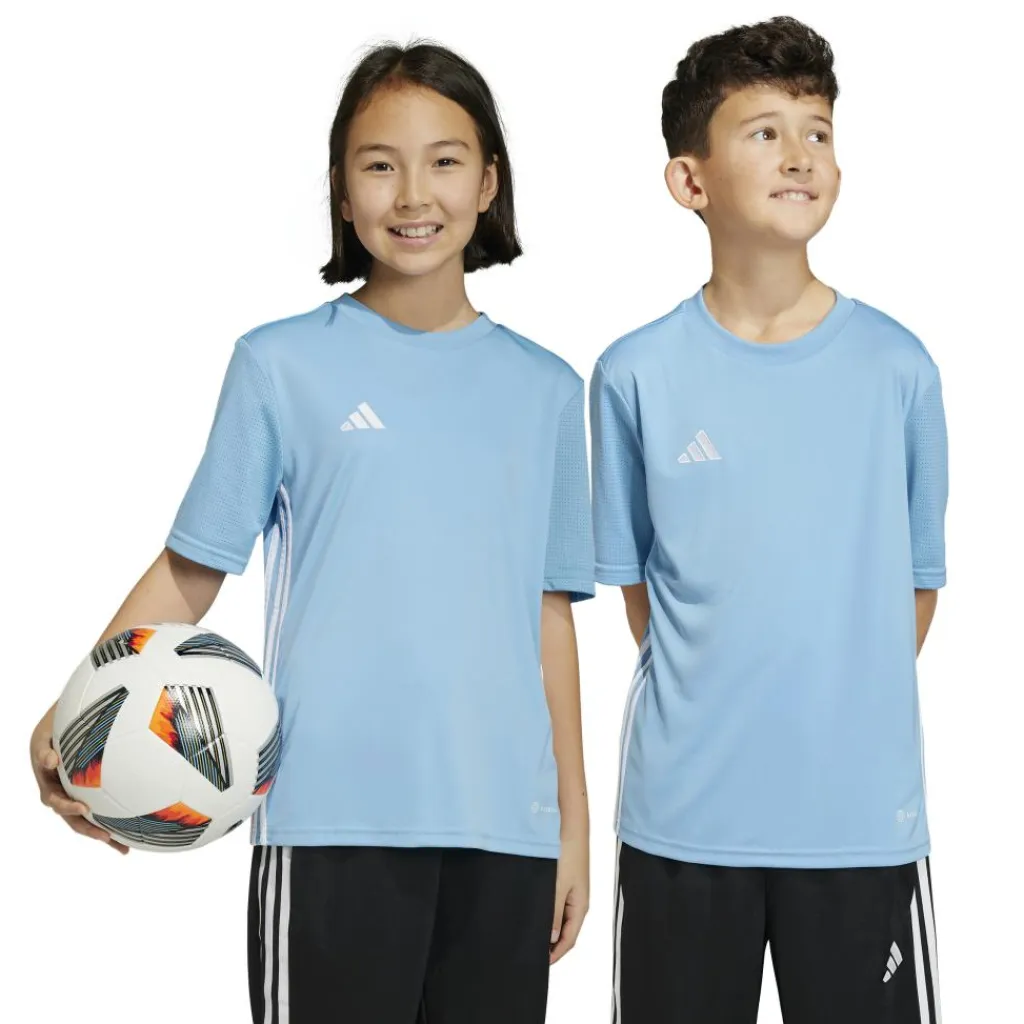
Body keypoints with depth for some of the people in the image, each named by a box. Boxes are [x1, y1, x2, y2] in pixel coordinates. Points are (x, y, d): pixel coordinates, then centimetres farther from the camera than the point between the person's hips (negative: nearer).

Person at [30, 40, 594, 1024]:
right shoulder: (283, 365, 2)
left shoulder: (544, 389, 10)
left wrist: (573, 822, 13)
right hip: (335, 821, -3)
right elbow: (191, 571, 1)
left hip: (506, 828, 3)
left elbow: (549, 613, 13)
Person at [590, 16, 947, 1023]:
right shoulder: (638, 374, -3)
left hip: (865, 815, 1)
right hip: (684, 814, 0)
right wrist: (706, 712, 2)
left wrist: (848, 721, 4)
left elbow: (915, 577, 7)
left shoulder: (897, 367, 0)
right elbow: (640, 582, 6)